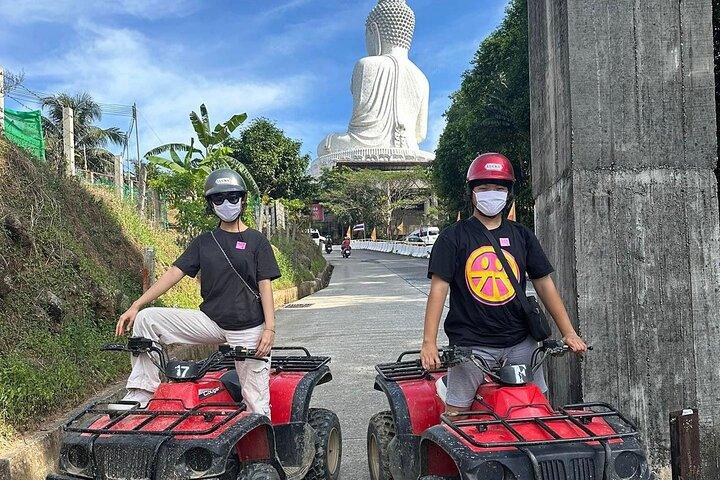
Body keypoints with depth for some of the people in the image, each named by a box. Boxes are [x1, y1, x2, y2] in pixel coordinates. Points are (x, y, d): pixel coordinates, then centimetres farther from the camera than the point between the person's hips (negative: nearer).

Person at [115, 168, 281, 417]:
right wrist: (135, 306, -5)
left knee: (256, 401, -4)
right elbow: (174, 273, 3)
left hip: (248, 330, -3)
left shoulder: (256, 241, 1)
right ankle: (138, 398, -8)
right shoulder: (204, 242, 10)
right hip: (211, 320, 4)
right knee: (146, 319, -10)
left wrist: (269, 328, -14)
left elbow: (265, 285, -4)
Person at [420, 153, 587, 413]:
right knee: (456, 413, -3)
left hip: (520, 342, 4)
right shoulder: (453, 237, -1)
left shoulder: (522, 236, 10)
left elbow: (544, 284, 11)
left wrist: (569, 333, 6)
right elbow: (439, 288, -7)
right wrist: (429, 342, -15)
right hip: (470, 343, -3)